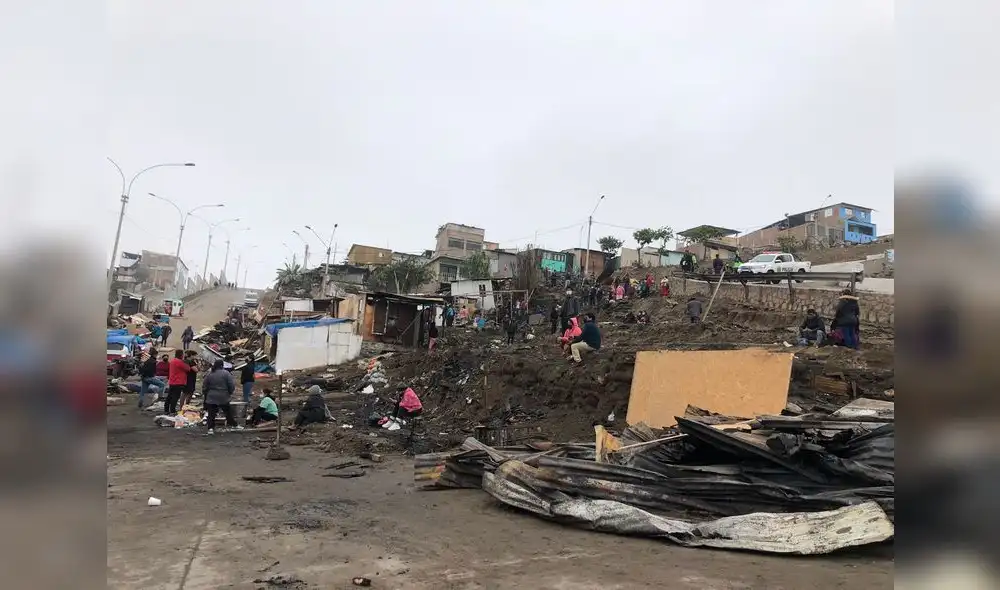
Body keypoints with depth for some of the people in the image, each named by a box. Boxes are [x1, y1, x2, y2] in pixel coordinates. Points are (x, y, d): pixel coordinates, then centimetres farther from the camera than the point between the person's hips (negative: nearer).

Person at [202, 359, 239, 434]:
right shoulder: (226, 373, -9)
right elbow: (232, 385, -9)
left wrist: (205, 394, 22)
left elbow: (204, 387, 7)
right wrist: (230, 392, 8)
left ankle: (211, 428, 0)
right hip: (223, 398, -2)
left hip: (211, 398, 2)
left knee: (211, 414, 6)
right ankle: (234, 425, 22)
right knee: (228, 412, 12)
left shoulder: (209, 375, 2)